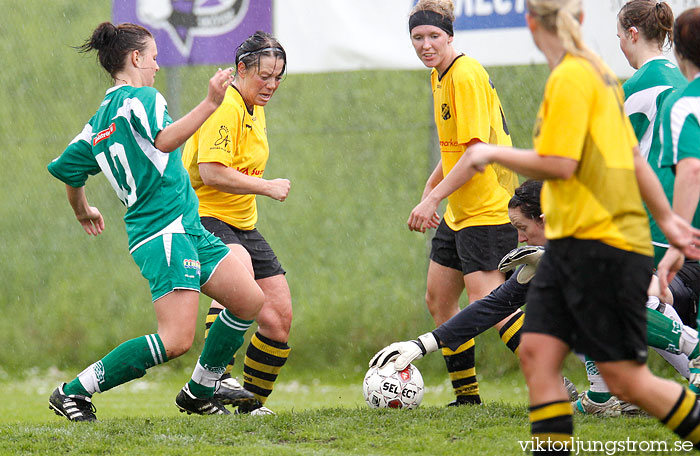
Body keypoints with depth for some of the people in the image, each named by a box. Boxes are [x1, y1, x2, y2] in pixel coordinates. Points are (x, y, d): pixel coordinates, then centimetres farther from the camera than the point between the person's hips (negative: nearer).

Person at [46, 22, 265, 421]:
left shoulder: (100, 121, 18)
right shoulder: (141, 98, -8)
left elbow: (65, 167, 24)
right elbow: (164, 140, -28)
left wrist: (83, 212, 41)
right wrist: (211, 104, -32)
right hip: (165, 231, -10)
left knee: (250, 301, 11)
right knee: (176, 341, -18)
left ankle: (200, 392, 20)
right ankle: (73, 393, -10)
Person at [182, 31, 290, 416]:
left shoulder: (255, 110, 16)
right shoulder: (225, 107, -16)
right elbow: (212, 172, -26)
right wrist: (267, 187, -21)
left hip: (241, 226, 10)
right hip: (204, 217, -10)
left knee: (278, 318, 2)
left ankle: (251, 402, 18)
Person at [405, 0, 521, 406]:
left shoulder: (466, 75, -17)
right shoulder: (440, 76, 13)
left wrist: (434, 199, -22)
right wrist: (430, 189, 20)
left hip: (488, 207, -10)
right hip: (459, 210, 10)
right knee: (439, 299, 12)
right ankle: (467, 396, 20)